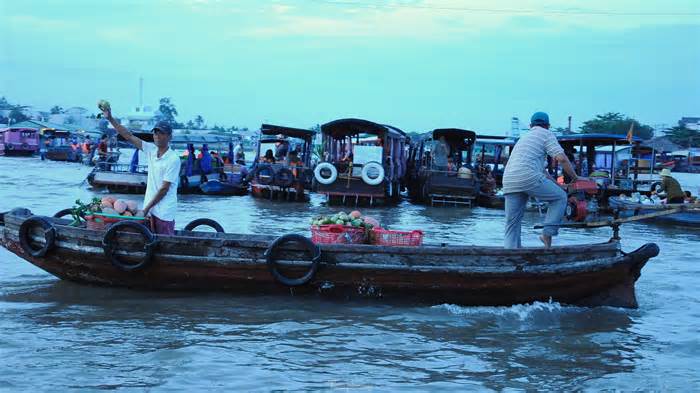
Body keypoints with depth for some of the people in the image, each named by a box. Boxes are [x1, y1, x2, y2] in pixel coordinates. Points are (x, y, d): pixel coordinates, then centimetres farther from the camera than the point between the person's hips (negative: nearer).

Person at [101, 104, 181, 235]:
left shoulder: (173, 159, -14)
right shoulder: (151, 150, 6)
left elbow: (164, 189, -15)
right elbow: (129, 136, 7)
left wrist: (147, 208, -12)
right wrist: (110, 119, 1)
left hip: (164, 212, -6)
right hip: (149, 209, 6)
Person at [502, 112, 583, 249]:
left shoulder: (523, 138, 34)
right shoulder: (546, 134, 11)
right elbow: (561, 158, -2)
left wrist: (555, 183, 43)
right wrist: (575, 178, 11)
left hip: (509, 181, 7)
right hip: (529, 177, -7)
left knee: (512, 224, 9)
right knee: (560, 197, 13)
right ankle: (547, 233, 2)